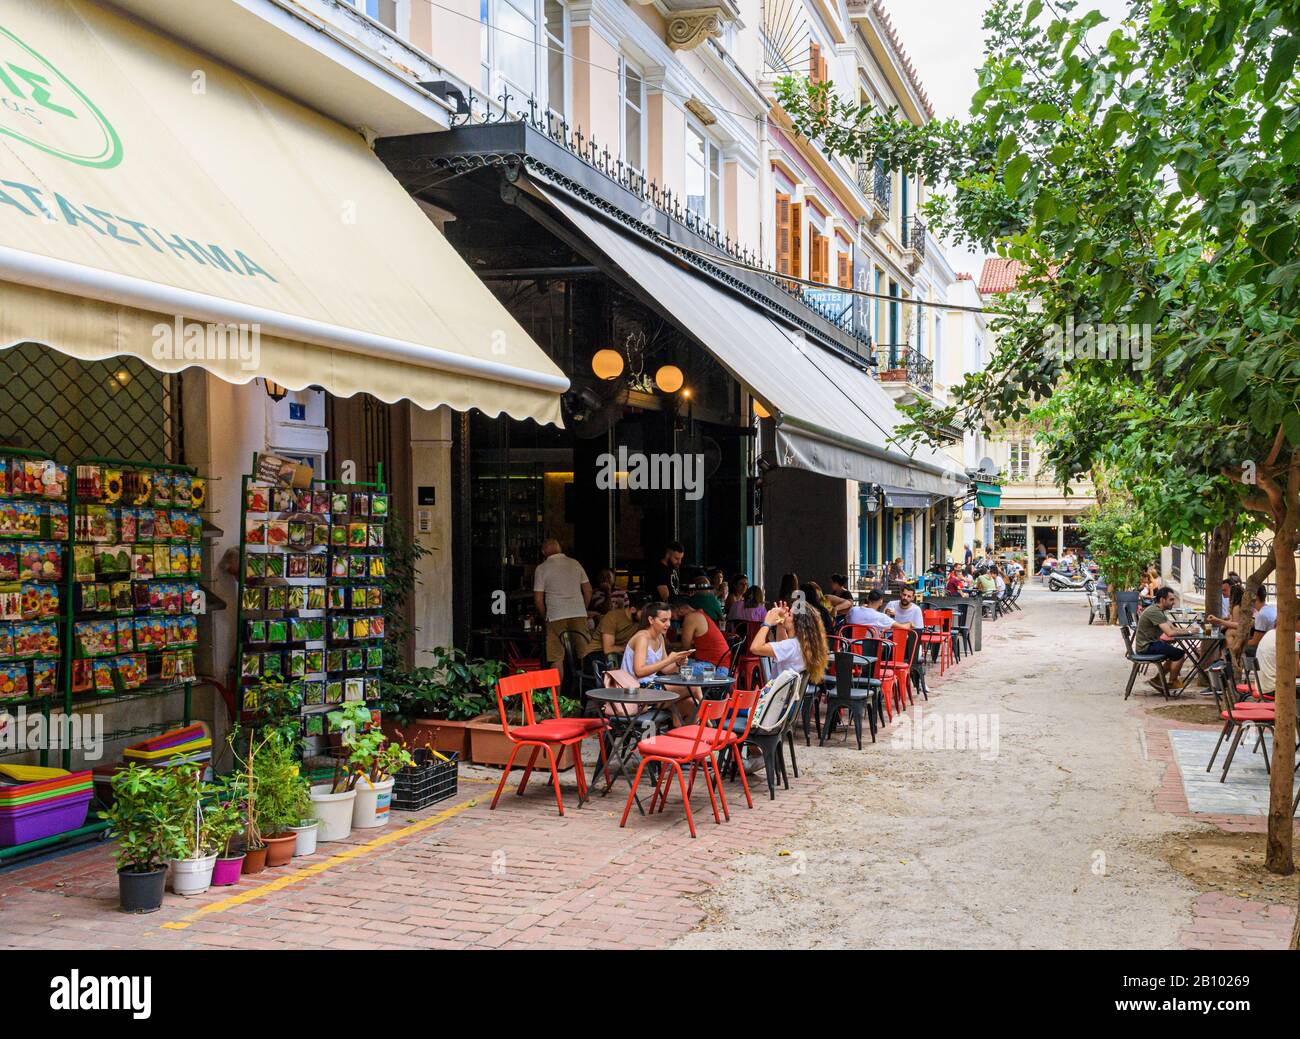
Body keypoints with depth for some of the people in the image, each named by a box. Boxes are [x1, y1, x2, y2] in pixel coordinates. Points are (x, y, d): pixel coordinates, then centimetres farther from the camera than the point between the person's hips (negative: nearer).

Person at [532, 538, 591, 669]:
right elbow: (588, 590, 13)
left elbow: (538, 599, -1)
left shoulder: (541, 569, 1)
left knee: (557, 659, -1)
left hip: (556, 616, -3)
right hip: (579, 615, 3)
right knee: (584, 656, 7)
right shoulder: (575, 564, 10)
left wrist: (545, 617, 13)